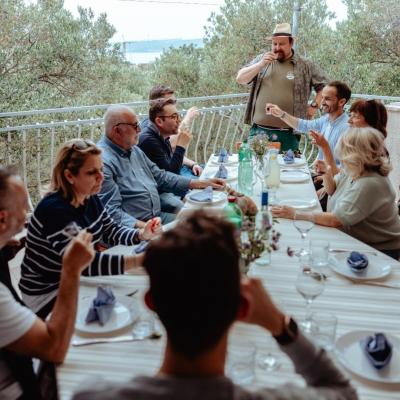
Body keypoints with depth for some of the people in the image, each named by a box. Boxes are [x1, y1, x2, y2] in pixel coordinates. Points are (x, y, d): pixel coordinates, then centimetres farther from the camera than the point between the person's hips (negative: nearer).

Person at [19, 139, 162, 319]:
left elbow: (111, 232, 6)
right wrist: (140, 259, -42)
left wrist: (141, 234, -15)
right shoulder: (54, 210, -28)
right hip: (47, 294, -7)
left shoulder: (90, 198, -2)